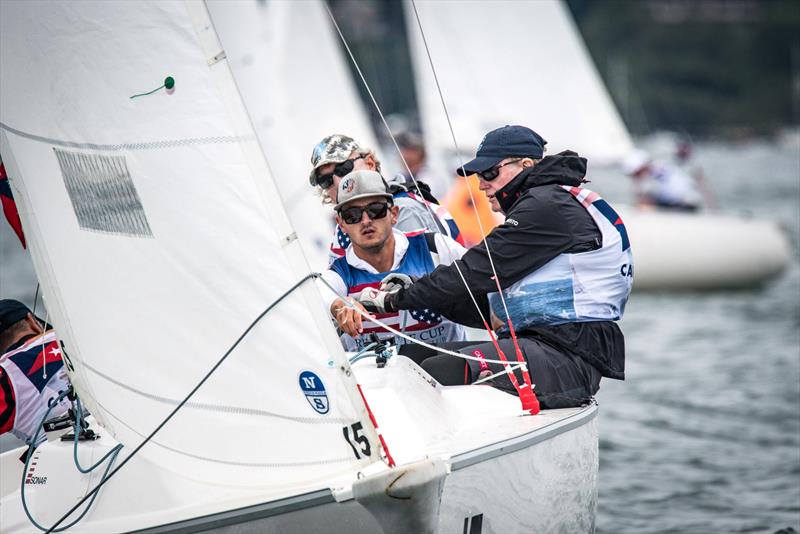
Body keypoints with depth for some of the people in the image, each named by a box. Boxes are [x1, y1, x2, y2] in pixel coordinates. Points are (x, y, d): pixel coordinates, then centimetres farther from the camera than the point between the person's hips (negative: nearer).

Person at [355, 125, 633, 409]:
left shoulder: (549, 206, -7)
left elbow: (478, 271, -12)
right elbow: (492, 307, 18)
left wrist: (394, 300, -5)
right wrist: (407, 292, 9)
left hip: (569, 356, -10)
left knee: (437, 372, -26)